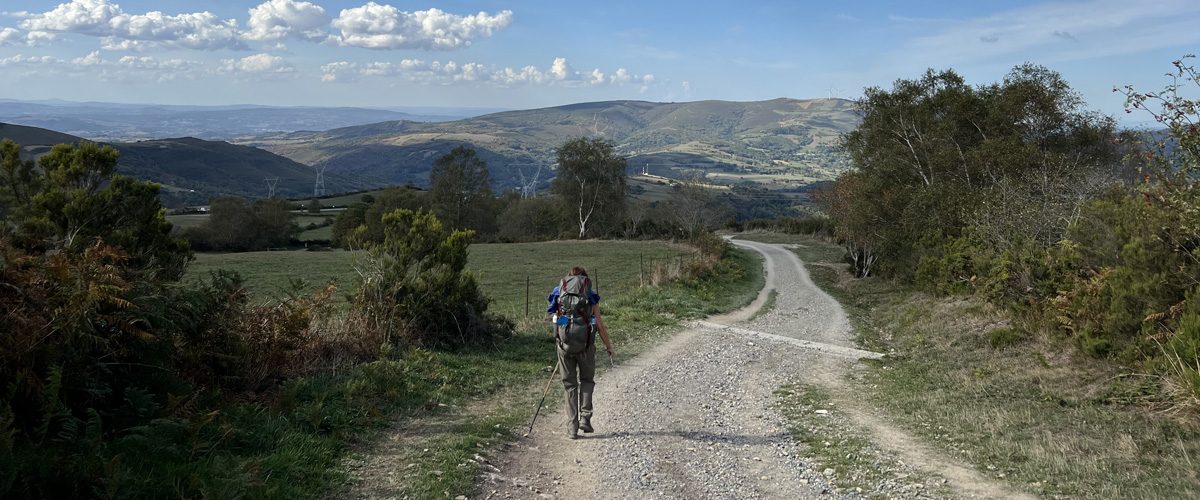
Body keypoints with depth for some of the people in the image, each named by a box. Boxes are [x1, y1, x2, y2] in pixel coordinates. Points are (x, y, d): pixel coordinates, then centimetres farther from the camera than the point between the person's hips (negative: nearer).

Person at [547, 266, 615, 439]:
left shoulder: (559, 294, 10)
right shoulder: (591, 296, 4)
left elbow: (556, 319, 13)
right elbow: (599, 324, 0)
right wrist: (609, 346, 10)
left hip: (564, 343, 1)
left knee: (569, 384, 11)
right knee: (587, 380, 18)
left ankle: (572, 426, 8)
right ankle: (585, 417, 3)